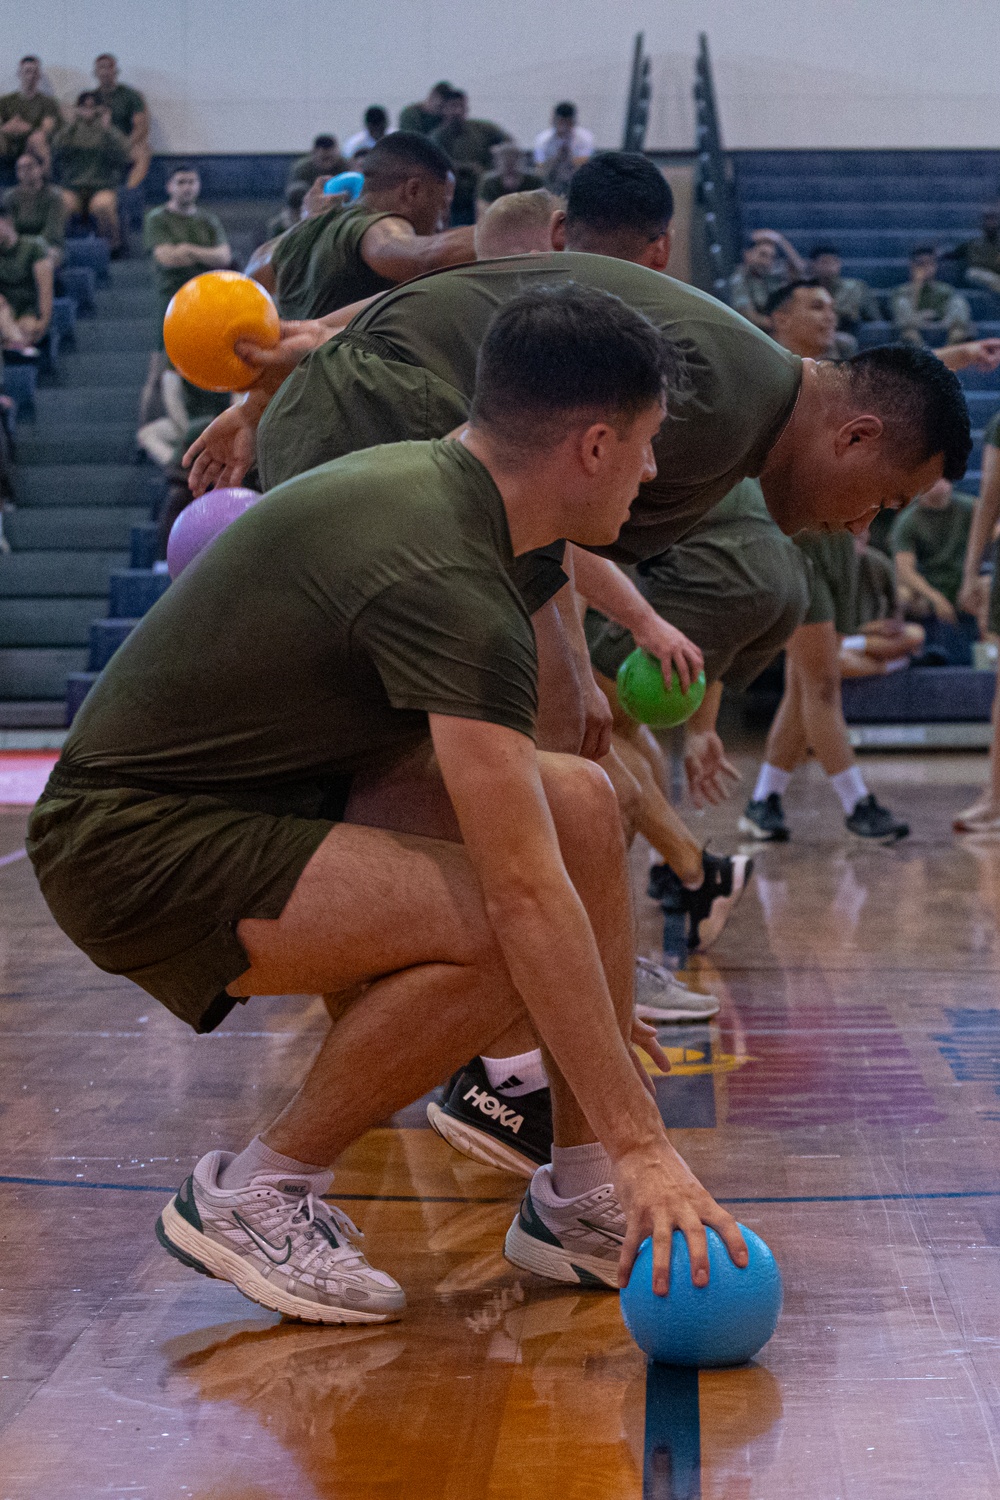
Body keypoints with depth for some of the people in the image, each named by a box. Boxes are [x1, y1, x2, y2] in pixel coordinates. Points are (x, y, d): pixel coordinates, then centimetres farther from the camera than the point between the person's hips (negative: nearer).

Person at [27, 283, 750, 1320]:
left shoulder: (425, 479, 7)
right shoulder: (446, 577, -25)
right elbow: (524, 892, -30)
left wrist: (585, 1002, 24)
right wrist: (642, 1144, -29)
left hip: (252, 801, 10)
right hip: (136, 843, -10)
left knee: (581, 804, 0)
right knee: (501, 934, -27)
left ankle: (579, 1199, 5)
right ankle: (249, 1194, -6)